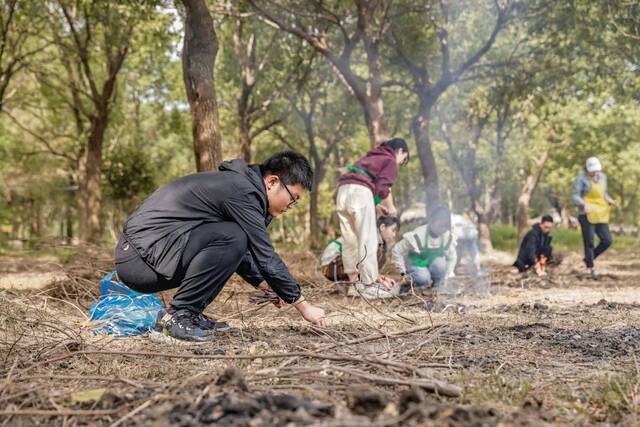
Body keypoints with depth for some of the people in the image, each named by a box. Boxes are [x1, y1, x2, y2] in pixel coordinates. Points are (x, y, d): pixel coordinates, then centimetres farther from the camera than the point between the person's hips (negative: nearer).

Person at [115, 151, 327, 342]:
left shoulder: (236, 184, 14)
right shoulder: (243, 192, -16)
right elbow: (266, 257, -15)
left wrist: (264, 283, 16)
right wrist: (303, 305, -8)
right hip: (139, 257, -10)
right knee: (232, 238, -22)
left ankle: (191, 313, 10)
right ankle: (176, 316, -13)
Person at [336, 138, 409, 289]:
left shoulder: (372, 157, 32)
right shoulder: (390, 161, 9)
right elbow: (383, 188, -5)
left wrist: (377, 206, 25)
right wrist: (390, 207, 9)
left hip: (343, 189, 8)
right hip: (360, 191, -8)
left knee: (349, 240, 12)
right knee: (367, 240, -4)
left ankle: (353, 277, 17)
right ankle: (370, 280, -4)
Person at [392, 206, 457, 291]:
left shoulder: (448, 237, -10)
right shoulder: (418, 236, -24)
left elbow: (452, 257, 5)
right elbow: (396, 251, -18)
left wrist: (445, 276, -6)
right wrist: (403, 273, -18)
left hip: (434, 266, 4)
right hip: (416, 265, -4)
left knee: (439, 263, -31)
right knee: (423, 278, -36)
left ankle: (436, 289, -8)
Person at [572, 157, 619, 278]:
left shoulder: (602, 177, 12)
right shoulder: (581, 179, -7)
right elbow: (575, 197, -12)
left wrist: (610, 201, 2)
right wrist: (584, 205, -30)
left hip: (600, 214, 6)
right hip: (587, 214, -6)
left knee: (607, 240, 1)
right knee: (589, 242, -2)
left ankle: (588, 258, 20)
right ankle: (591, 268, 11)